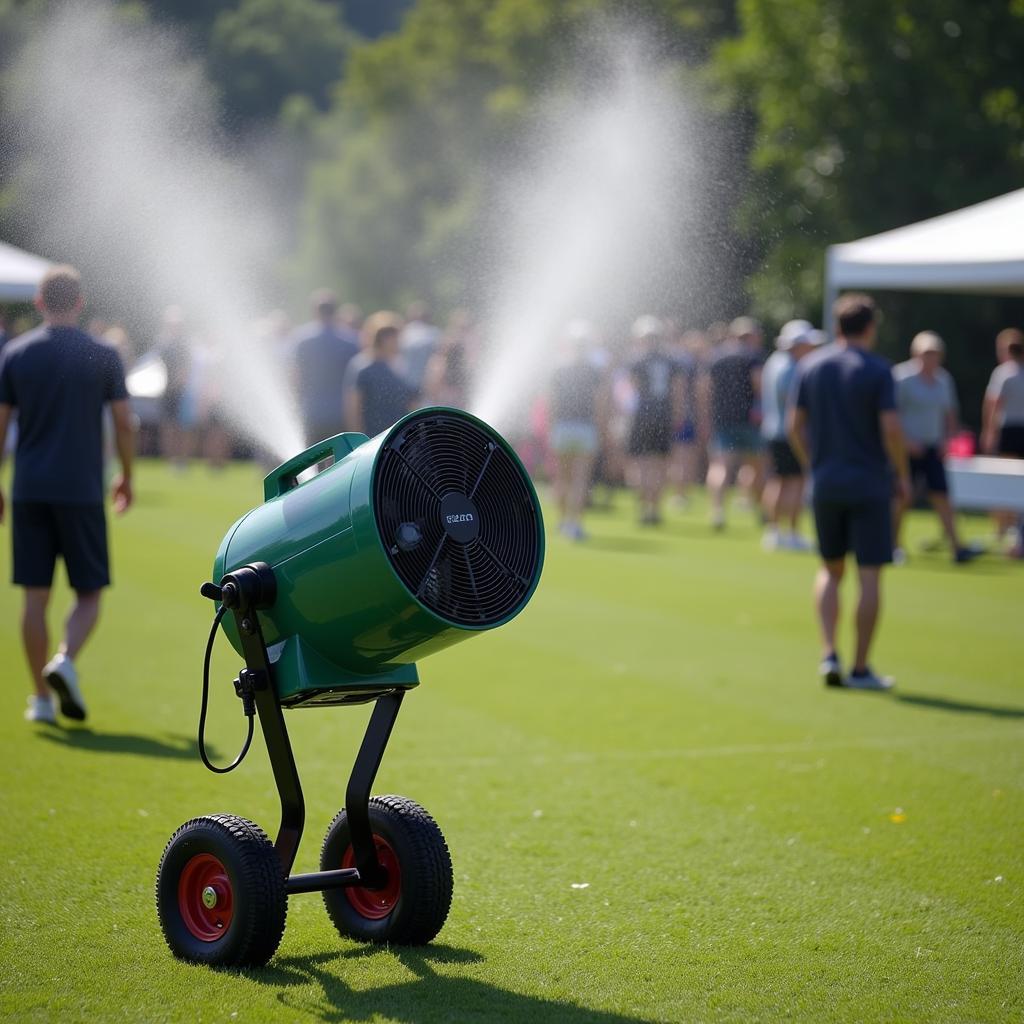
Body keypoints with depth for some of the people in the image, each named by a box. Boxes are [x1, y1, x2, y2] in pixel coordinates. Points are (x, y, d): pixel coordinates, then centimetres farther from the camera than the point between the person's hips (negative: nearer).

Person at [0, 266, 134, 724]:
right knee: (88, 594, 7)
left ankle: (41, 698, 7)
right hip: (82, 491, -2)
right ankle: (65, 661, -20)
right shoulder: (103, 356, -2)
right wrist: (126, 476, 15)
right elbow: (124, 424, 0)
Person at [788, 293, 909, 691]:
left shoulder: (810, 366, 5)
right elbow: (891, 429, -14)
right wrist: (903, 475, 0)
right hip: (869, 483, -4)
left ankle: (829, 654, 3)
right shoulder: (877, 370, -8)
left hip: (825, 482, 4)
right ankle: (860, 669, 3)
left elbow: (795, 426, 5)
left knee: (831, 570, 17)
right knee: (869, 576, 2)